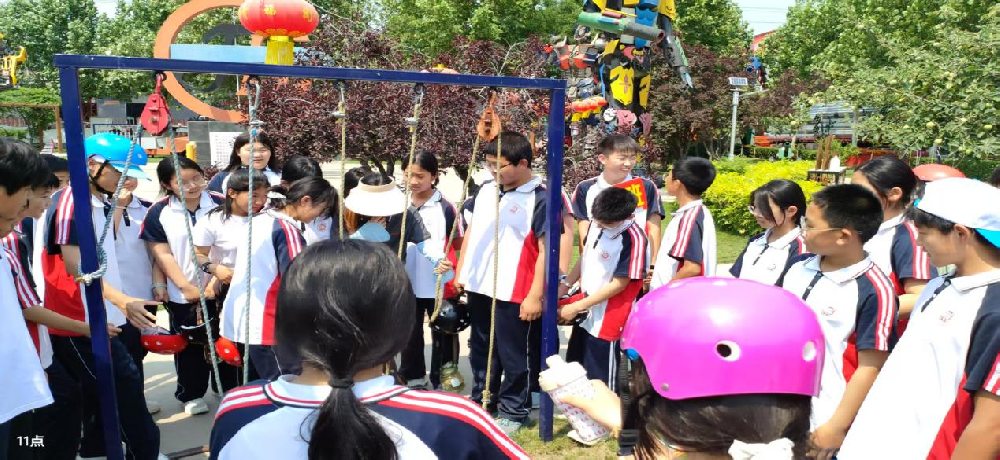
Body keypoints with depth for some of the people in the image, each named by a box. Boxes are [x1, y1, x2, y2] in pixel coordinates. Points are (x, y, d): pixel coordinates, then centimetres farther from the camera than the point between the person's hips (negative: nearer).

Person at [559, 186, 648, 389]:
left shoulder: (633, 239, -24)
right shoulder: (598, 223, -2)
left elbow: (619, 284, -21)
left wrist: (576, 307, -16)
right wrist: (565, 285, 2)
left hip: (606, 321, -8)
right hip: (585, 314, 8)